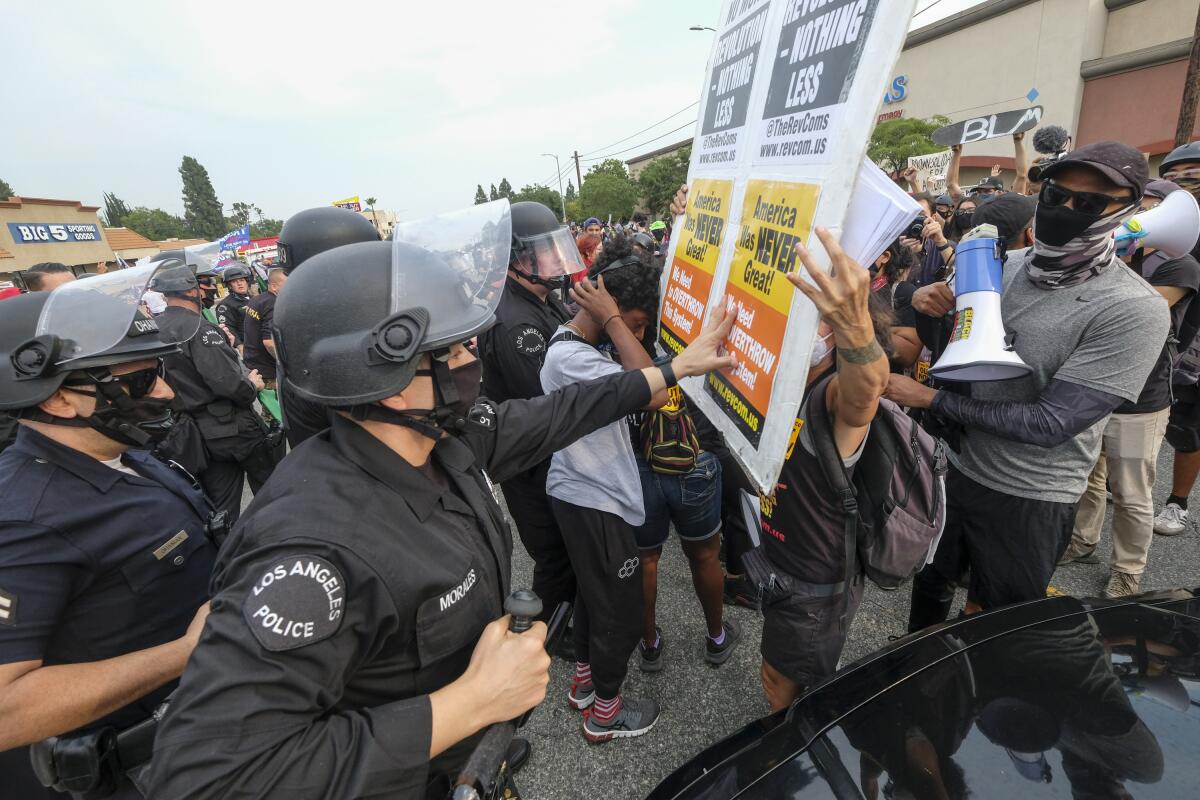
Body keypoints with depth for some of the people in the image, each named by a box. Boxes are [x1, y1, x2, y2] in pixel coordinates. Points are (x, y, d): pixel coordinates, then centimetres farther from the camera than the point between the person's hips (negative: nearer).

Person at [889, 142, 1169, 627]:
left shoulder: (1135, 311, -20)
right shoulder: (1003, 266, -4)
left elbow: (1050, 423, -25)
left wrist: (930, 399, -23)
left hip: (1028, 498, -5)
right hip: (953, 465, 5)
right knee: (929, 584, 26)